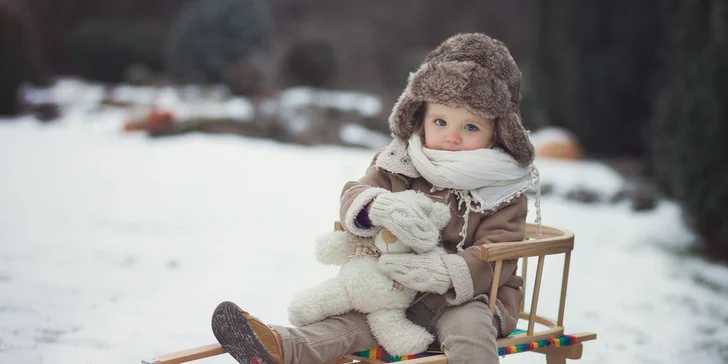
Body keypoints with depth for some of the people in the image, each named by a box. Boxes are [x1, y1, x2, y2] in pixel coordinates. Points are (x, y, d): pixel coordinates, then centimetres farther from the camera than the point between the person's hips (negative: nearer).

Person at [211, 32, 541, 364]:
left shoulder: (502, 190, -7)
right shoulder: (398, 166, 3)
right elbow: (353, 197, -5)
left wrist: (444, 273, -34)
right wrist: (382, 207, -30)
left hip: (469, 298, -3)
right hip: (397, 295, 3)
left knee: (467, 327, -33)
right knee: (354, 320, -19)